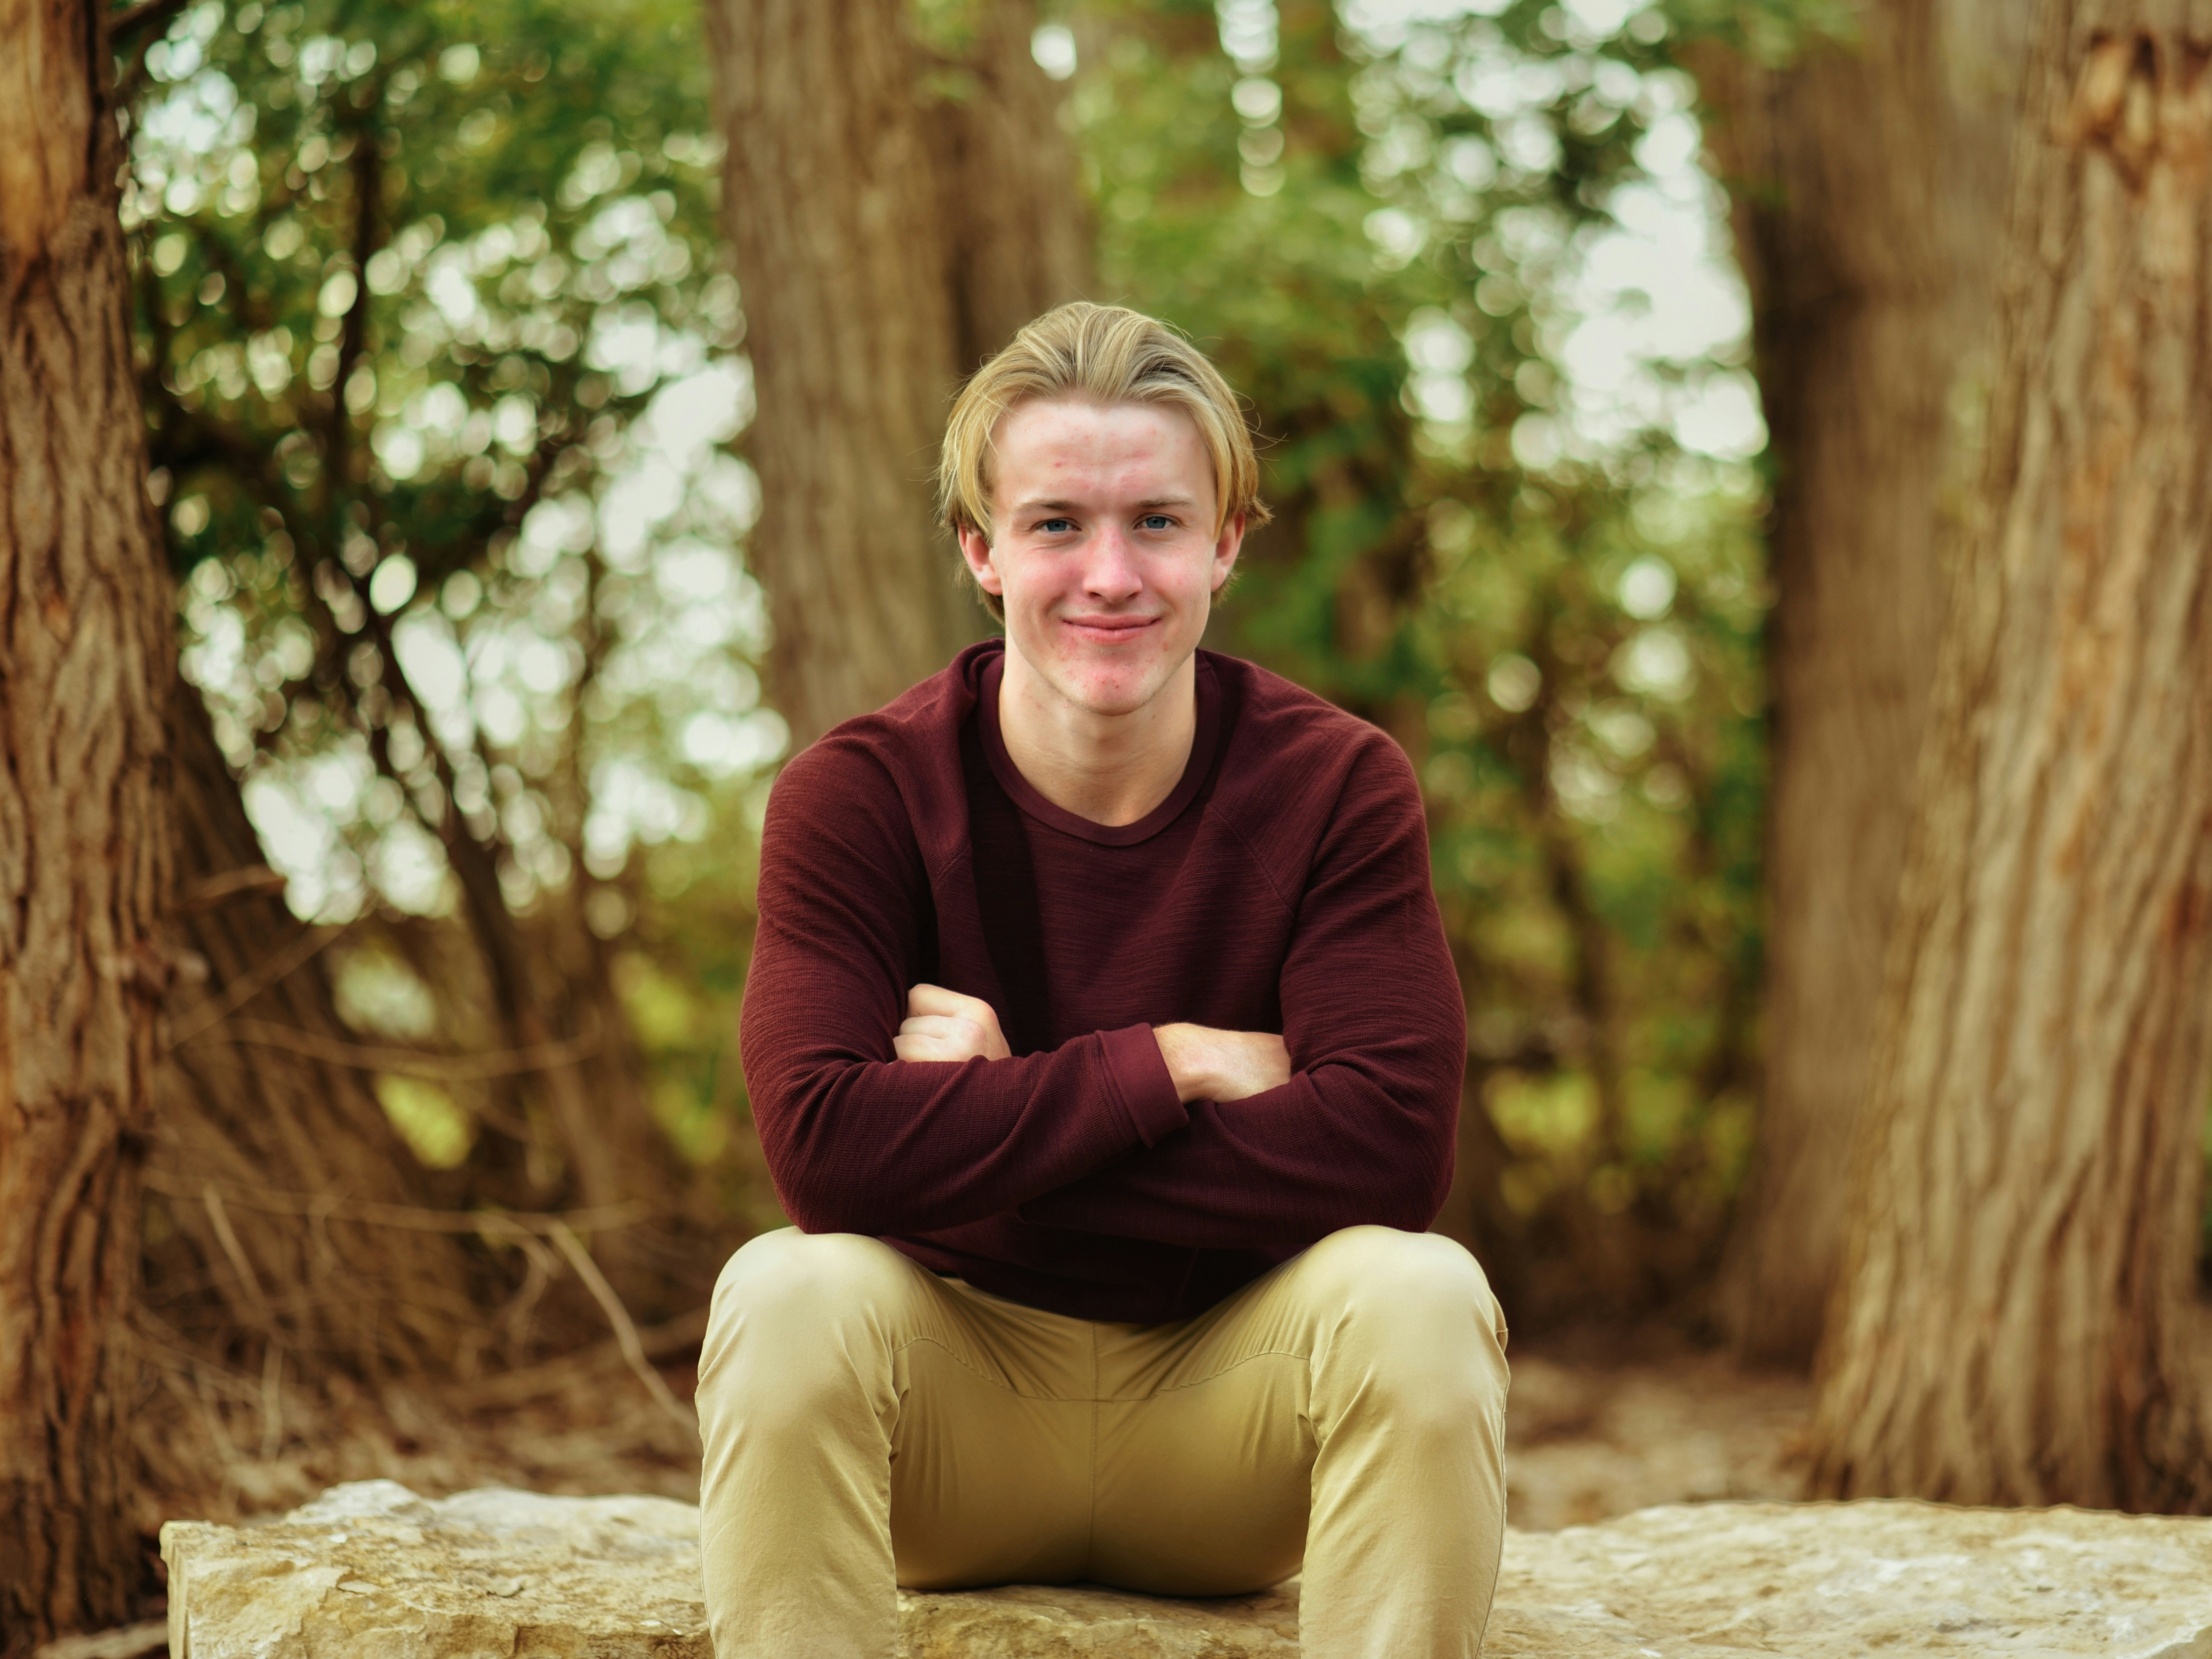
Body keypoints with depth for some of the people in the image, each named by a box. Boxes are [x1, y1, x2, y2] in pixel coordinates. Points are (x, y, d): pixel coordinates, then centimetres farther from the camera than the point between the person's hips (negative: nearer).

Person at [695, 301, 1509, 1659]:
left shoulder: (1340, 786, -9)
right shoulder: (858, 796, -10)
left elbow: (1392, 1145, -22)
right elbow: (823, 1144, -24)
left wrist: (984, 1129, -21)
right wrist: (1165, 1066, -23)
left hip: (1229, 1390, 1)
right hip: (956, 1413, 0)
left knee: (1421, 1295, -29)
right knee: (789, 1291, -31)